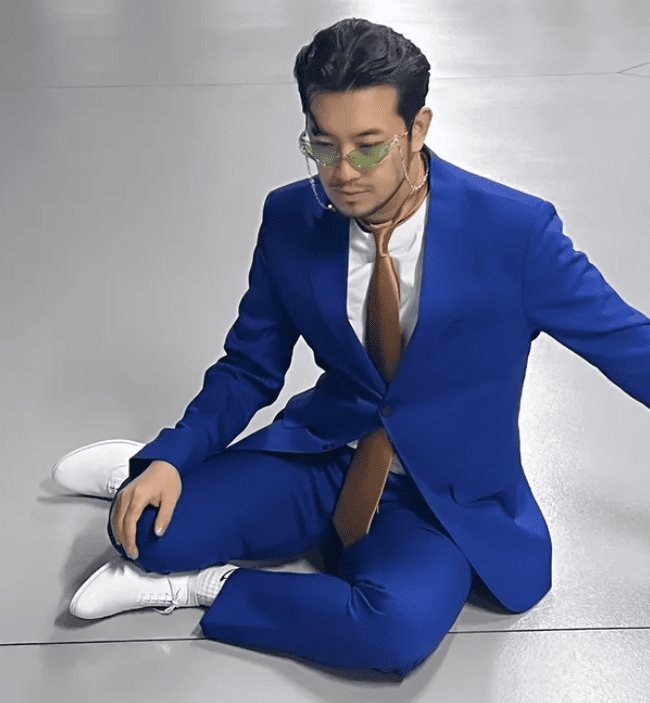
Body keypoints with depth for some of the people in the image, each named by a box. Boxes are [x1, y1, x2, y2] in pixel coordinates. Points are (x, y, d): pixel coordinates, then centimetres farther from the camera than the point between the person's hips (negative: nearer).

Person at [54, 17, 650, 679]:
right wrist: (170, 457, -13)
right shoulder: (291, 220, -6)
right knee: (145, 520, -23)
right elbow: (249, 368, 4)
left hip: (444, 493, -1)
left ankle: (210, 588, -10)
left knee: (400, 624, -34)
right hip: (320, 457, 2)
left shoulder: (516, 231, -17)